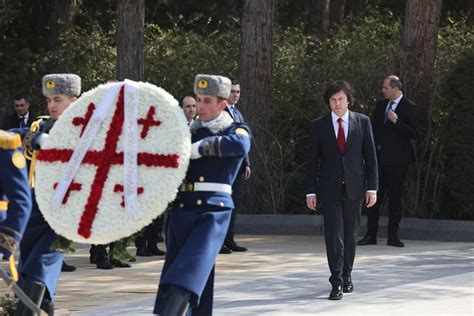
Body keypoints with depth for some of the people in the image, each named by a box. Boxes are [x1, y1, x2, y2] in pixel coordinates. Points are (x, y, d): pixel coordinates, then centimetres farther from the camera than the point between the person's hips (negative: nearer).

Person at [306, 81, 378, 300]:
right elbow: (312, 160, 3)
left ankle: (346, 276, 26)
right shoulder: (318, 126, 2)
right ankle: (337, 282, -9)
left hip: (354, 188, 1)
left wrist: (372, 188, -1)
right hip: (330, 189, -1)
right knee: (334, 236, -8)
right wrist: (311, 191, -3)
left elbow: (370, 156, 4)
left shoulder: (362, 122, 3)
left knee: (350, 235, 10)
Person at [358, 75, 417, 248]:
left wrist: (396, 121, -19)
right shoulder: (380, 105, 13)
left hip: (397, 160, -5)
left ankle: (393, 236, 7)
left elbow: (413, 133, -11)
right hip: (379, 157, 5)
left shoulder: (409, 107, -6)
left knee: (395, 197, 1)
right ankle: (371, 235, 7)